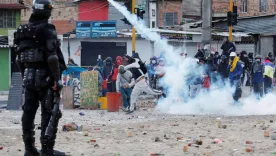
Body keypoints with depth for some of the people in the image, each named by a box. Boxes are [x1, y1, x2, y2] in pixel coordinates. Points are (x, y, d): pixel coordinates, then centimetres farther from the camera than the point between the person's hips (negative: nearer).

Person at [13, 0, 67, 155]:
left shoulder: (22, 31, 10)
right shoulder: (47, 30, -12)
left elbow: (19, 57, 15)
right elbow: (52, 57, -18)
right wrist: (58, 78, -14)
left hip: (28, 77, 7)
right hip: (44, 77, -7)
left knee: (29, 112, 10)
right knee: (50, 113, -4)